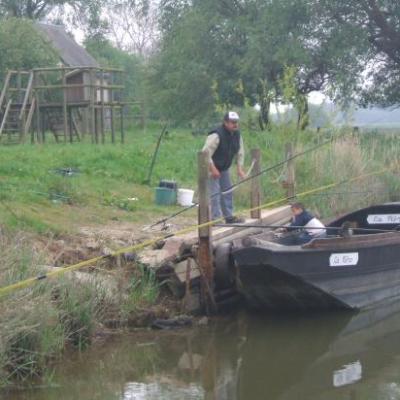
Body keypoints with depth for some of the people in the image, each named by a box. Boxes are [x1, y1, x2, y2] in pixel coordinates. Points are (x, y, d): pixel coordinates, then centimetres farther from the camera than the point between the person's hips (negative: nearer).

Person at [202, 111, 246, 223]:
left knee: (228, 192, 13)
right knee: (215, 194, -11)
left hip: (224, 168, 9)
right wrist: (213, 169, -28)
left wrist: (240, 169, 0)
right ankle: (216, 218, -8)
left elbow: (240, 153, 9)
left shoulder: (237, 135, -1)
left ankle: (229, 217, 23)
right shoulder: (216, 135, -27)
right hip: (212, 168, -8)